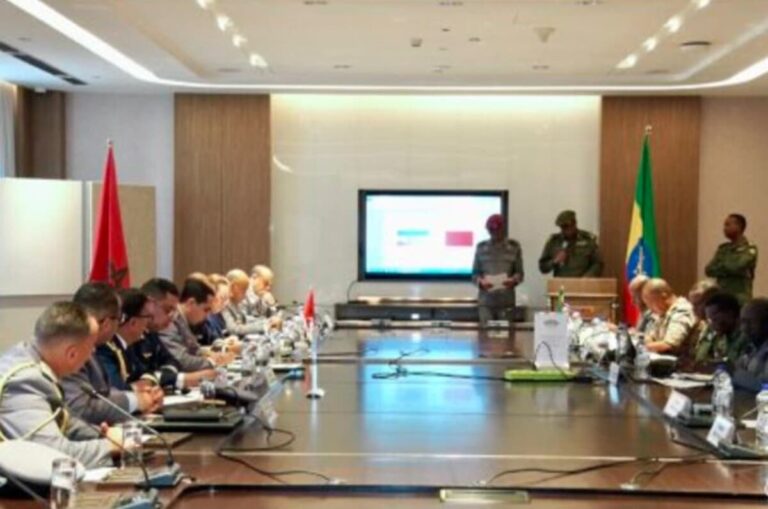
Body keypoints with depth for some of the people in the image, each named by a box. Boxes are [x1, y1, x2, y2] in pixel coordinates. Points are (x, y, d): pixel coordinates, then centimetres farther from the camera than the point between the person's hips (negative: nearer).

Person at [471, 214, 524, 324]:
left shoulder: (514, 247, 6)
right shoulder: (481, 247, 7)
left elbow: (520, 273, 6)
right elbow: (475, 274, 7)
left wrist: (513, 280, -16)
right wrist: (481, 282, -14)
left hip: (506, 302, 0)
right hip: (485, 302, 0)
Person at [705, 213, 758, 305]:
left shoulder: (749, 249, -5)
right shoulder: (723, 248, 13)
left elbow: (737, 267, -19)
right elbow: (709, 270, 4)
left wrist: (720, 267, -1)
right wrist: (728, 269, -9)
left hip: (740, 298, -6)